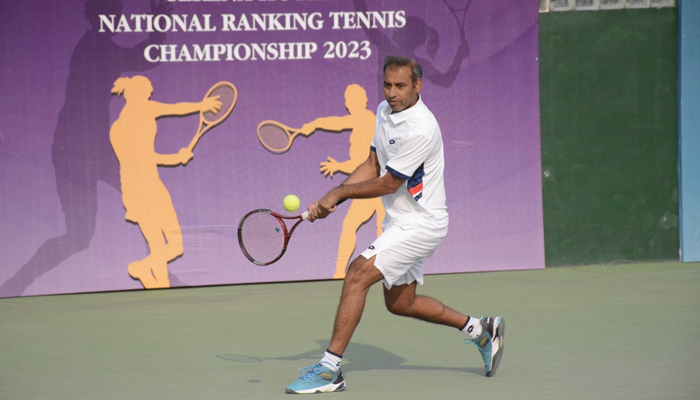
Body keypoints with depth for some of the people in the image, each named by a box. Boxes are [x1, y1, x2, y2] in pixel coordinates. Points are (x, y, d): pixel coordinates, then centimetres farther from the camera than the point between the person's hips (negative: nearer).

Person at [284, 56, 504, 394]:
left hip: (420, 223, -10)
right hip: (399, 221, 10)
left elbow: (387, 184, -21)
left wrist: (338, 192, -11)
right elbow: (372, 166, 10)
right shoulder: (385, 111, 3)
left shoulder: (420, 129, -25)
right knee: (399, 303, 19)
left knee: (357, 275, -21)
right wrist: (331, 199, -3)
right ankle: (479, 329, 34)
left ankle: (330, 369, -19)